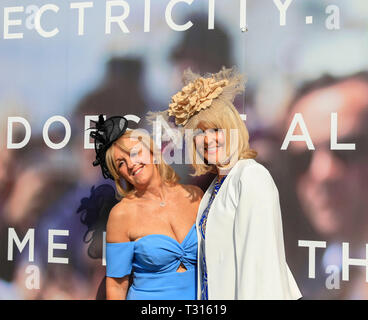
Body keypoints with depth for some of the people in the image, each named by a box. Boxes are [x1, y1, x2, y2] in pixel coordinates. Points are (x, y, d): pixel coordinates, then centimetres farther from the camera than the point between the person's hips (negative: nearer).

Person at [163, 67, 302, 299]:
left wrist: (249, 296, -25)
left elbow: (257, 254, -22)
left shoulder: (253, 177, -16)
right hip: (214, 292, 8)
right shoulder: (218, 184, 11)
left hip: (245, 291, -8)